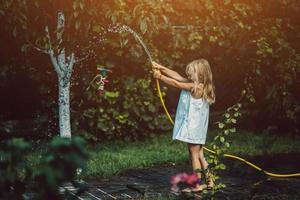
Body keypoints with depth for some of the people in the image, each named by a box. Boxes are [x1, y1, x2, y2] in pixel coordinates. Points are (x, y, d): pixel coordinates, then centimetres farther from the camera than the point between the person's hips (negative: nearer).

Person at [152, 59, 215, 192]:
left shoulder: (196, 87, -19)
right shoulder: (198, 85, 7)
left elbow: (176, 83, -14)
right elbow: (177, 76, 7)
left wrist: (160, 77, -6)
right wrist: (162, 68, 5)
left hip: (193, 127, -9)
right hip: (196, 127, 9)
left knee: (194, 155, -1)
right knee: (199, 155, 15)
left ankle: (199, 185, 4)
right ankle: (208, 181, 22)